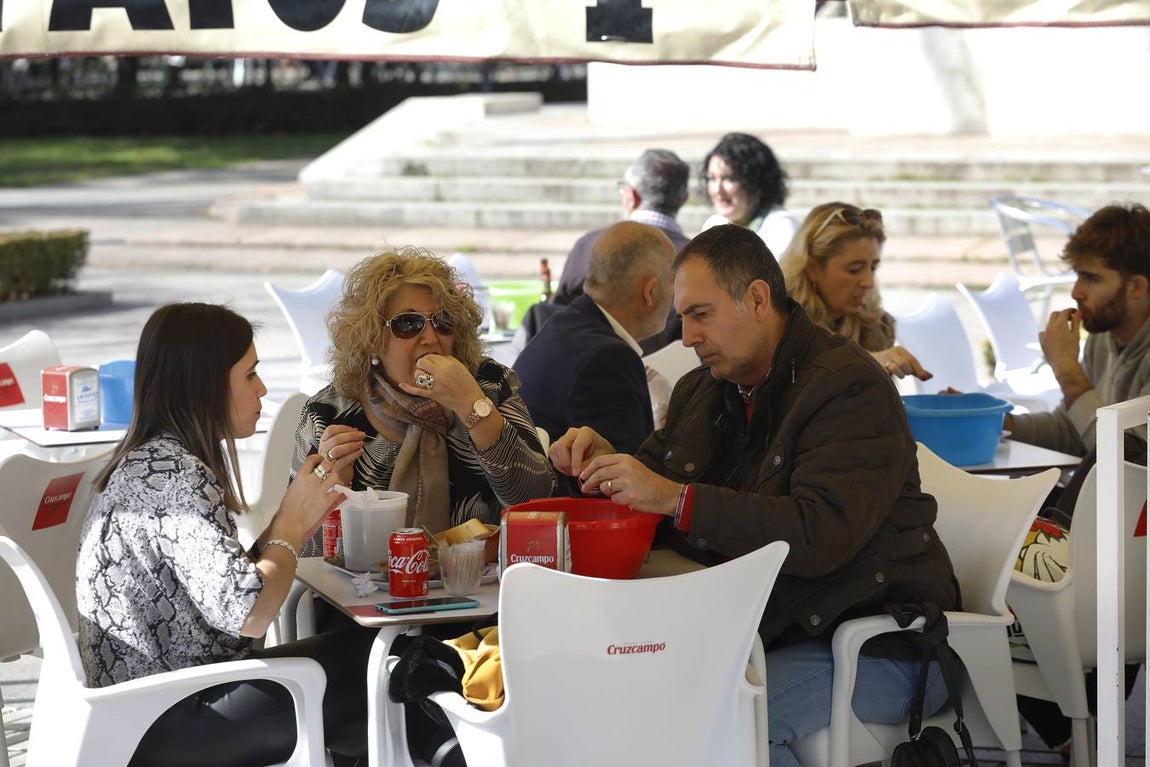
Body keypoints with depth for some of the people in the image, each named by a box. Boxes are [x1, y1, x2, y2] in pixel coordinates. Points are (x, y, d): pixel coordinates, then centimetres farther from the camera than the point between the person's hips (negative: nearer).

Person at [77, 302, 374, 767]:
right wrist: (293, 524, -12)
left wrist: (294, 518, 2)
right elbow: (248, 614, -27)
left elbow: (225, 581, 9)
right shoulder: (175, 476, -21)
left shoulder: (154, 459, 9)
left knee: (356, 648, 7)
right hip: (165, 727, -9)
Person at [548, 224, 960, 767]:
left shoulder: (851, 387, -14)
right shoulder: (701, 391, 13)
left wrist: (675, 497, -28)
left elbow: (820, 536, -27)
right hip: (767, 632, 7)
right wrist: (606, 462, -2)